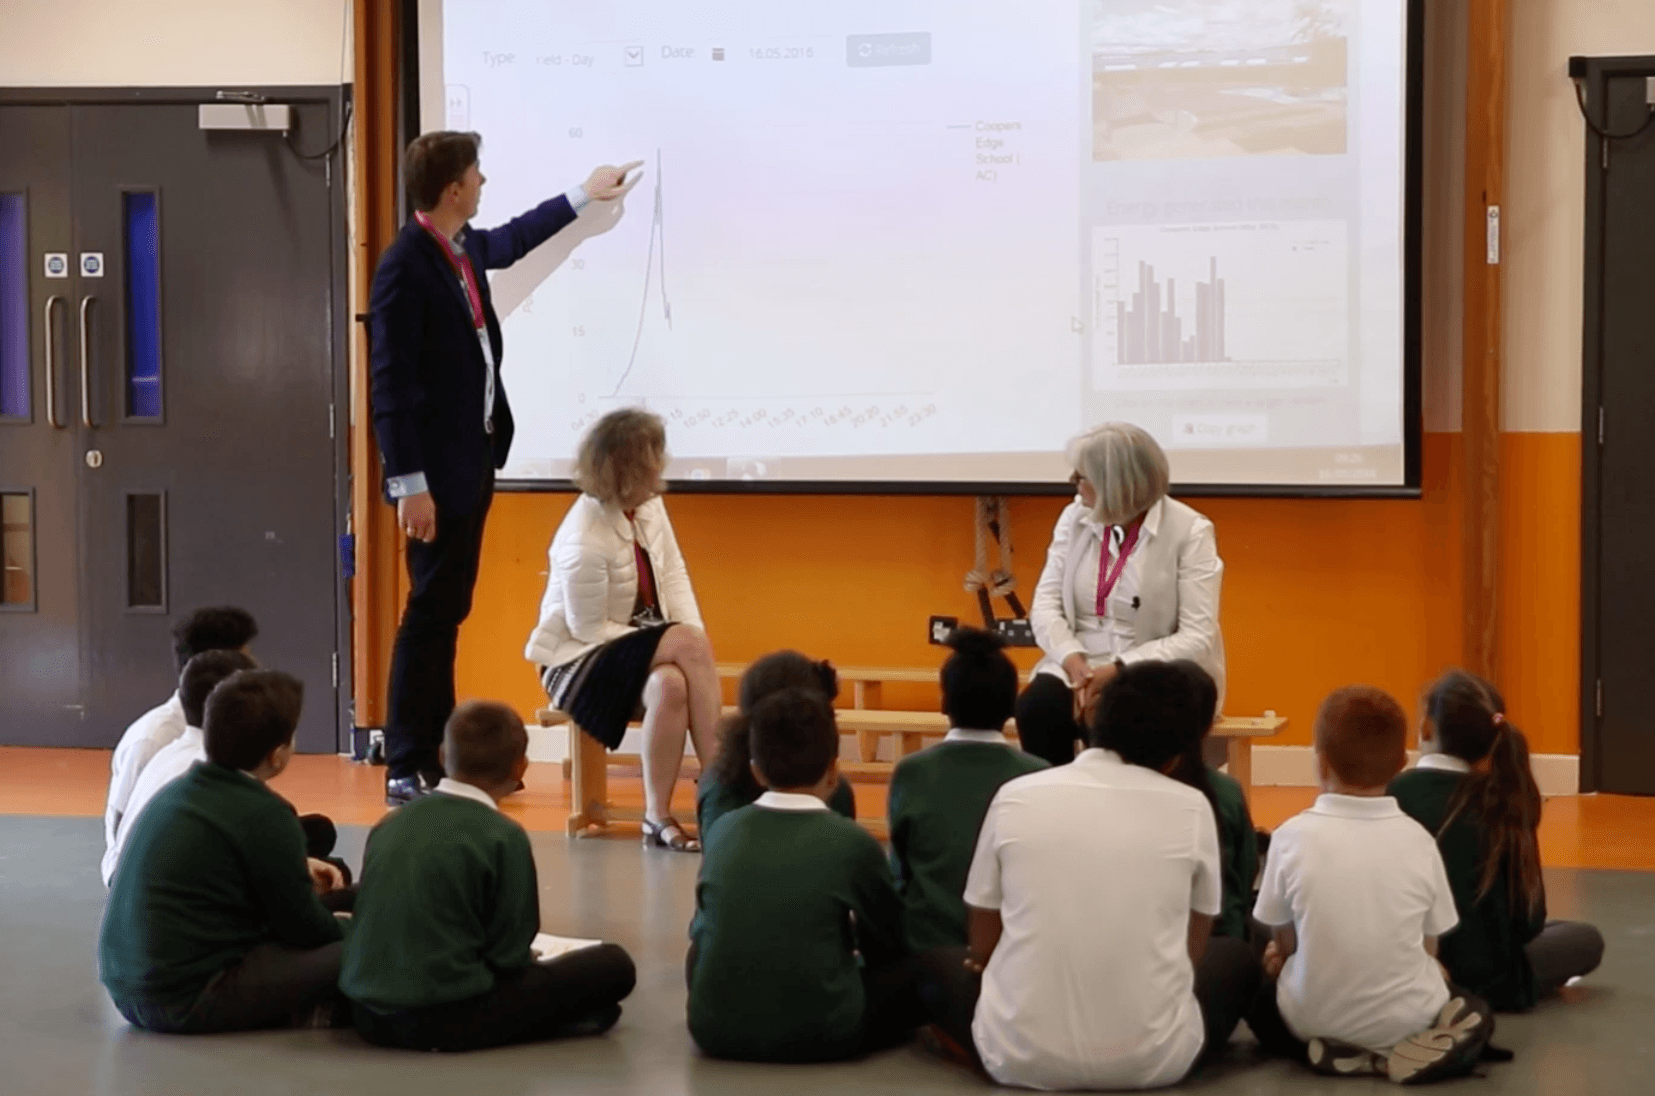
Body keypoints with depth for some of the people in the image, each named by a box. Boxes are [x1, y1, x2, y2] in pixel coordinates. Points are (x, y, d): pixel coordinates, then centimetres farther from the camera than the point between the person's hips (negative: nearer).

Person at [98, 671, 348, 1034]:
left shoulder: (177, 790, 11)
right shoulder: (265, 816, -16)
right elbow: (303, 928, -7)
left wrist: (298, 871, 21)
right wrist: (347, 928, 14)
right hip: (188, 1002, -9)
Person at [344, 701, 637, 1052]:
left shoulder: (391, 822, 8)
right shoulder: (504, 836, -10)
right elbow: (508, 955, -8)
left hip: (368, 1012, 7)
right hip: (447, 1018, -6)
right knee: (613, 965, 3)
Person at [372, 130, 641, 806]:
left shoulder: (463, 247, 7)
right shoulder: (404, 269, -19)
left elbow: (508, 243, 33)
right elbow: (391, 386, -20)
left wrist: (581, 196, 41)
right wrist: (410, 484, -22)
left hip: (473, 458, 9)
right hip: (436, 471, -9)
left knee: (448, 611, 13)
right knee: (430, 613, -5)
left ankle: (435, 754, 20)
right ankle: (406, 771, 1)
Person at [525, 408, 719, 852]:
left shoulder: (649, 504, -3)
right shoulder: (583, 542, -24)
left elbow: (674, 575, 0)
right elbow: (589, 629, -19)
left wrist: (693, 637, -17)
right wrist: (685, 645, -20)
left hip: (638, 642, 6)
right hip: (579, 658, -6)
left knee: (672, 684, -28)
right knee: (688, 646, -29)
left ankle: (658, 815, -21)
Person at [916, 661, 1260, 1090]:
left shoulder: (1015, 797, -1)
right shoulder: (1192, 809, -2)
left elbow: (981, 948, 9)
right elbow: (1192, 952, 10)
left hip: (1021, 1056, 0)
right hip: (1152, 1060, 0)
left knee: (934, 963, 31)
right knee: (1236, 959, 30)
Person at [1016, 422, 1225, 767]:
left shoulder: (1190, 532, -8)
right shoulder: (1075, 517, 6)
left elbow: (1198, 638, -14)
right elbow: (1046, 602, 2)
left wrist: (1120, 671, -23)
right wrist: (1074, 662, -17)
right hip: (1079, 669, 4)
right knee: (1035, 708, -27)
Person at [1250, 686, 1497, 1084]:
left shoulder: (1293, 835, -11)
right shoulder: (1417, 839, -6)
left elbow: (1283, 942, 0)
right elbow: (1428, 947, 3)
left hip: (1314, 1020, 0)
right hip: (1405, 1018, 1)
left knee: (1258, 993, 28)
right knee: (1475, 1015, 28)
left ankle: (1331, 1050, 5)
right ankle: (1410, 1050, 0)